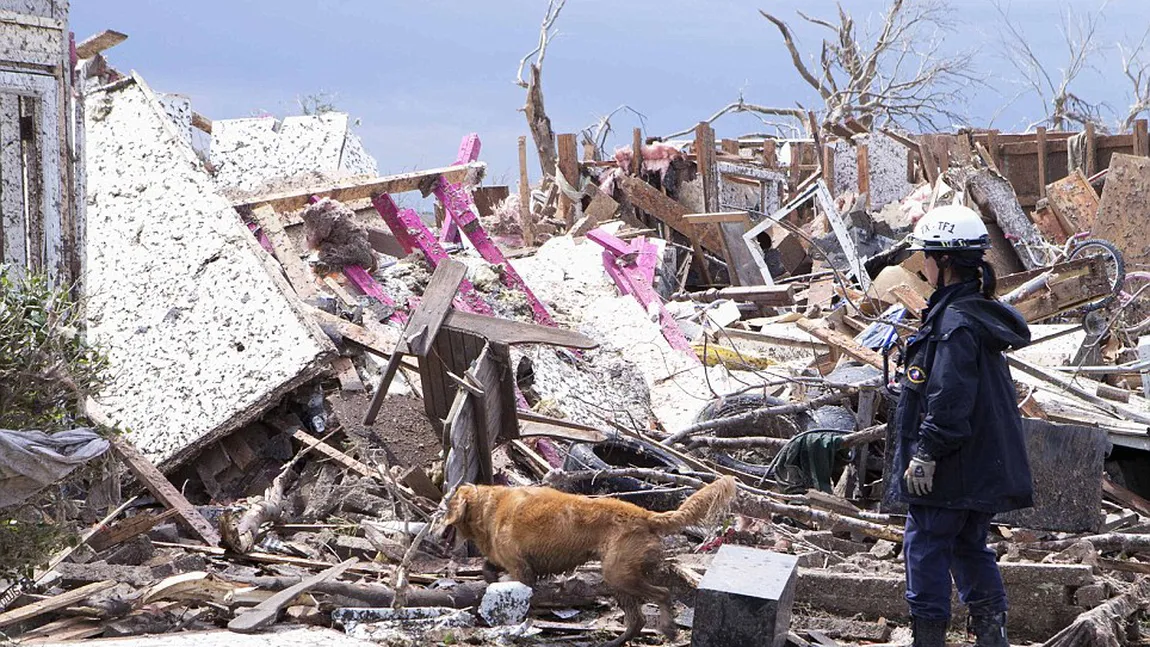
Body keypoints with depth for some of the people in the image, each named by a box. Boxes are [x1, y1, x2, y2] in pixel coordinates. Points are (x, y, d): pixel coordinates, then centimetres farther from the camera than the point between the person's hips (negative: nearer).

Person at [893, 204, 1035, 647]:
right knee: (970, 546, 16)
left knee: (927, 545, 0)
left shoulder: (956, 323, -20)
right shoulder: (981, 312, 11)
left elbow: (950, 399, -25)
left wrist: (925, 453, -20)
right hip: (987, 467, 9)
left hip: (952, 467, -9)